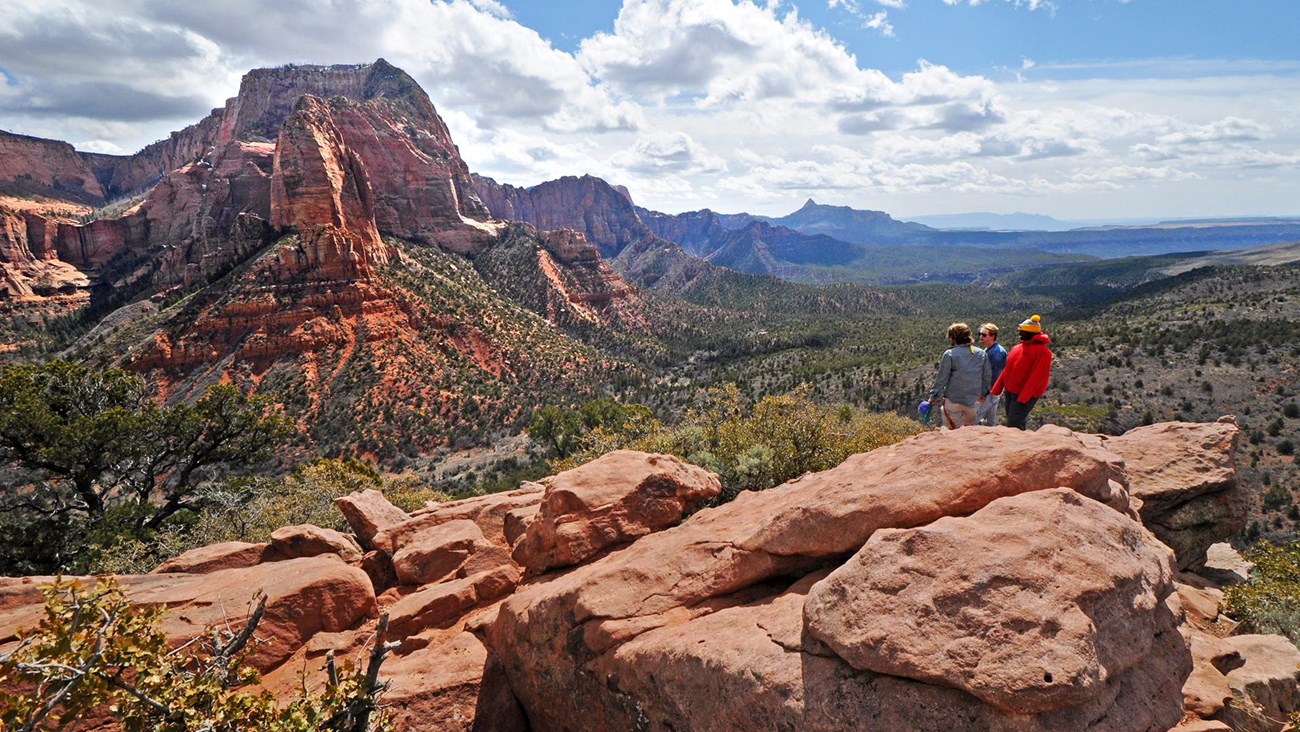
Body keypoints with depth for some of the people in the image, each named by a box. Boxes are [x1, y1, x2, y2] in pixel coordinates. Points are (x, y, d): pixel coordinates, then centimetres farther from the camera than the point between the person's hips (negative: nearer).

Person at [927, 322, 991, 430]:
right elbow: (987, 376, 11)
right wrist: (982, 393, 25)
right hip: (972, 400, 4)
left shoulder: (949, 354, -11)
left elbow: (942, 378, -9)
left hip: (953, 400, -4)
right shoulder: (981, 353, 3)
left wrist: (934, 396, 1)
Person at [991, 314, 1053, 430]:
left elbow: (1037, 377, -20)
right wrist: (997, 388, 11)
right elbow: (1008, 369, 14)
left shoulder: (1042, 351, -15)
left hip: (1025, 395, -8)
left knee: (1013, 426, -10)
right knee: (1017, 424, 15)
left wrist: (1023, 397, -24)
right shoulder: (1018, 347, 10)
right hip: (1010, 392, 8)